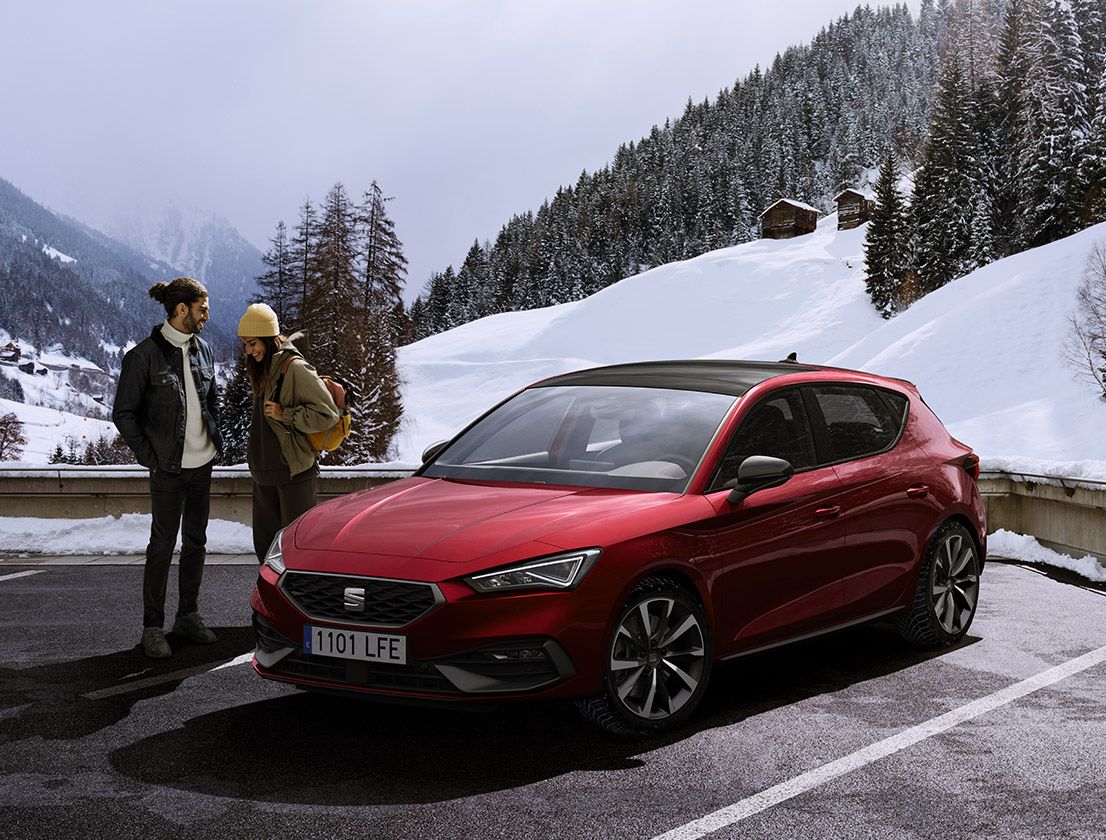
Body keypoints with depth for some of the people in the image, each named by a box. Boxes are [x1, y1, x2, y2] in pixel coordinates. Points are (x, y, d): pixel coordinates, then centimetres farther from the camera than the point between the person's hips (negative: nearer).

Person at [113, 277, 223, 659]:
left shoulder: (202, 351, 8)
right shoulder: (145, 355, -12)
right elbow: (123, 413, -9)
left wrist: (215, 439, 10)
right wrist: (149, 456, -11)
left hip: (202, 465, 6)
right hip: (168, 470, -6)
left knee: (196, 542, 13)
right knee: (162, 546, -2)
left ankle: (188, 616, 25)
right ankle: (152, 627, 6)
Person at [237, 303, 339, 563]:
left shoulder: (295, 368, -14)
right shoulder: (261, 369, 13)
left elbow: (328, 414, -16)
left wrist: (285, 415, -20)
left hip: (294, 474, -9)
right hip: (264, 474, 9)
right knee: (265, 544, 13)